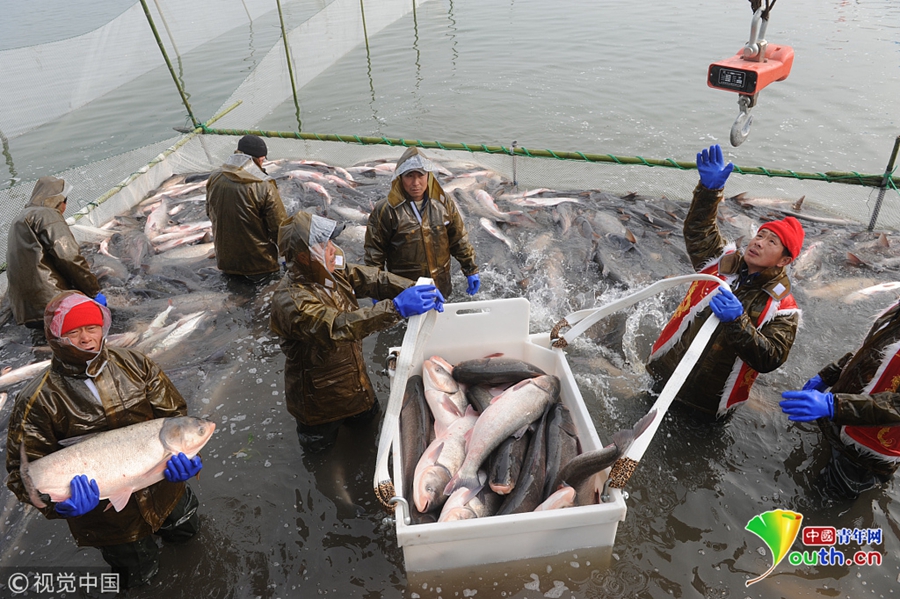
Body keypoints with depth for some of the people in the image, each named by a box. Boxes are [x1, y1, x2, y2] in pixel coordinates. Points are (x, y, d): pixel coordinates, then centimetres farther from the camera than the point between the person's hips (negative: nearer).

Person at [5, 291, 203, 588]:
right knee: (140, 573, 19)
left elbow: (173, 412, -7)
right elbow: (23, 470, -16)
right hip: (106, 516, -2)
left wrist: (181, 450, -27)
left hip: (162, 487, 3)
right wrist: (59, 502, -35)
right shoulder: (37, 401, -20)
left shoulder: (135, 365, -11)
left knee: (184, 531, 26)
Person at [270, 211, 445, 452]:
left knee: (368, 414, 25)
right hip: (320, 391, -7)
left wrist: (415, 289, -32)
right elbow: (336, 328, -49)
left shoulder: (332, 270, -11)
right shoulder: (291, 301, -36)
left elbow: (371, 278, -14)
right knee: (319, 444, 15)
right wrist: (396, 308, -58)